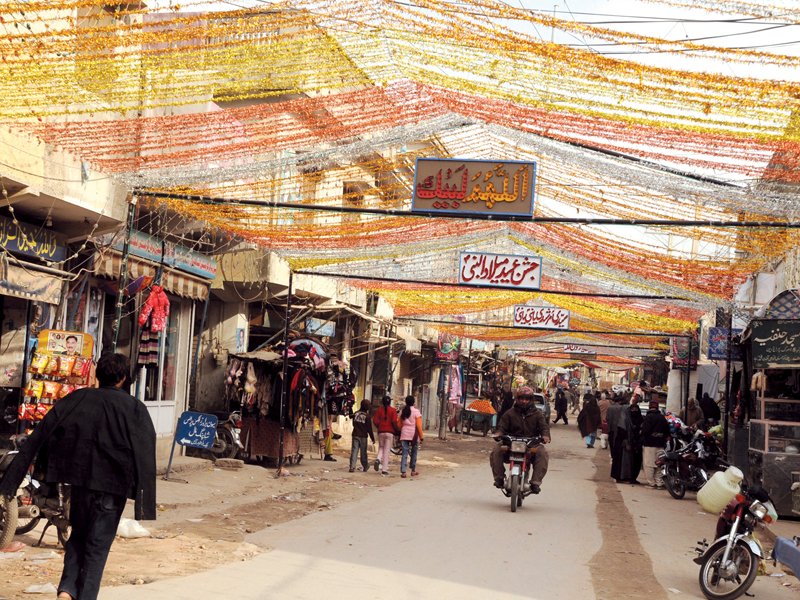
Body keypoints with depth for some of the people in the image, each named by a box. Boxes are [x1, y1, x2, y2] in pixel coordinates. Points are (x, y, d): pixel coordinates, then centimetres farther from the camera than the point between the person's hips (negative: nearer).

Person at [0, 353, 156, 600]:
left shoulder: (75, 399, 2)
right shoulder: (134, 408, -5)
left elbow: (39, 436, -1)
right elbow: (145, 453, -12)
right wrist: (145, 502, -12)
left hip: (78, 478, 3)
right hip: (112, 486, -3)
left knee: (78, 535, 21)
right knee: (98, 543, 9)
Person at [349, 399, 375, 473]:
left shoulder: (356, 413, 2)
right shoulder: (367, 415, -11)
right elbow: (369, 428, -8)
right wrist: (372, 438, -1)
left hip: (355, 435, 3)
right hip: (363, 436, -3)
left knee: (354, 451, 0)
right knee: (363, 452, 9)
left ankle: (352, 467, -10)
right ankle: (365, 466, 22)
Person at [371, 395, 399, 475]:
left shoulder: (379, 409, 5)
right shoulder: (393, 410, -3)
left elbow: (375, 421, -1)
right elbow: (394, 422, -13)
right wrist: (397, 430, 1)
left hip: (381, 432, 2)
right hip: (390, 432, -2)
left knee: (381, 448, 19)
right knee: (387, 450, 1)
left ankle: (378, 459, -11)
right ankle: (384, 470, -1)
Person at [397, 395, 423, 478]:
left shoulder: (402, 411, 6)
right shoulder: (416, 411, -8)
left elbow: (399, 424, 10)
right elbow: (418, 425, -11)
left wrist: (401, 432, 22)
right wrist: (421, 436, -6)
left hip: (404, 434, 3)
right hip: (414, 435, -3)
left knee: (404, 453, 1)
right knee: (414, 453, 13)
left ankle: (403, 472, -9)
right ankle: (413, 471, 22)